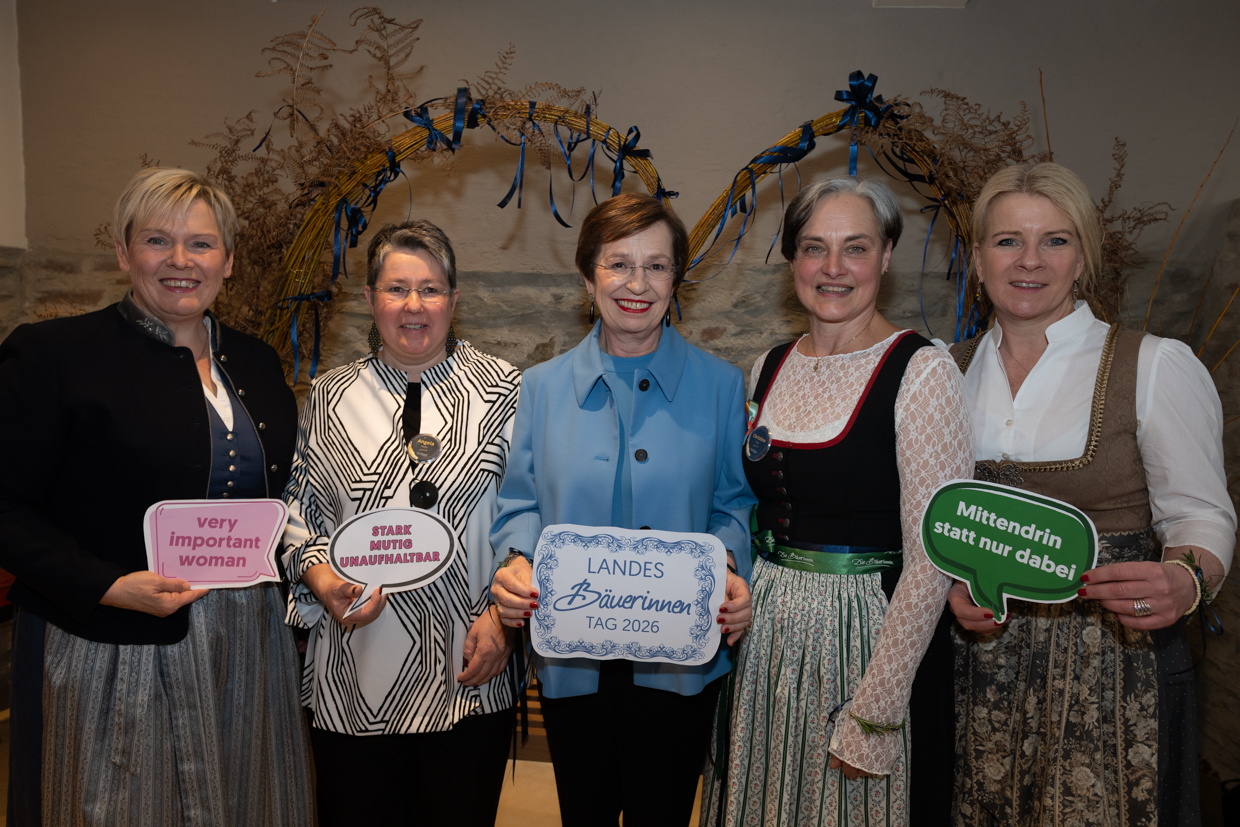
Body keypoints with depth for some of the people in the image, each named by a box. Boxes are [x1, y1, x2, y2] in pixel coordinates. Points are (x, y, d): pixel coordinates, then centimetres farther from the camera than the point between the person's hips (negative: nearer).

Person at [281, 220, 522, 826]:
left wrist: (501, 615, -8)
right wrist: (320, 577, -7)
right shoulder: (329, 397, 8)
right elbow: (296, 513, 12)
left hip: (468, 673, -1)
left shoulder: (502, 391, 1)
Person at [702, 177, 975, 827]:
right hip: (762, 635, 6)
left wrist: (873, 717, -17)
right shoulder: (768, 368, 5)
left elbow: (931, 561, -16)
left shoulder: (921, 371, -12)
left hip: (868, 636, -5)